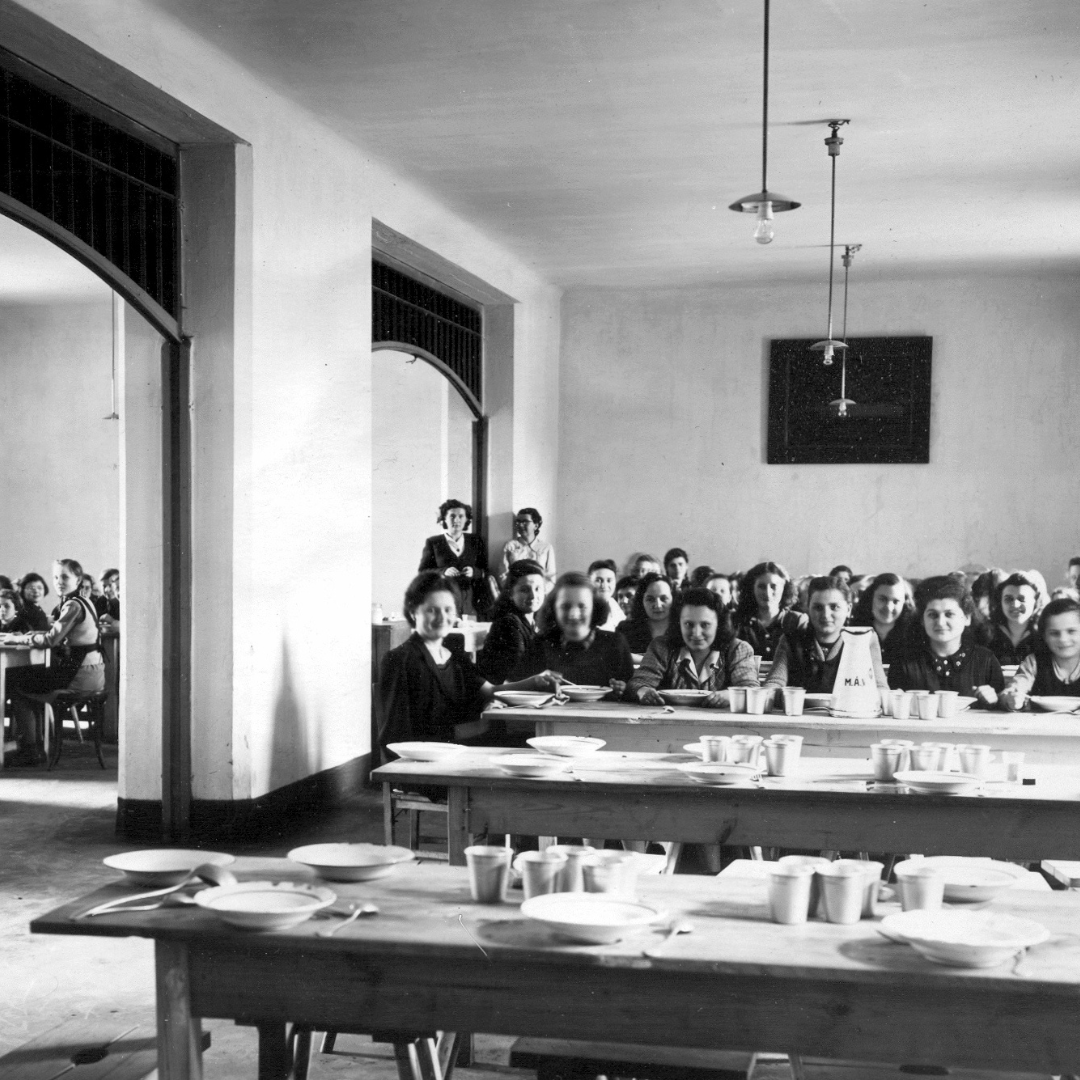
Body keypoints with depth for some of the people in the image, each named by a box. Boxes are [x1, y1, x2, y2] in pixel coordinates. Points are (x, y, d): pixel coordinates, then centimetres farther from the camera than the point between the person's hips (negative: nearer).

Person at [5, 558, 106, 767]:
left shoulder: (73, 605, -14)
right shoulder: (83, 602, 16)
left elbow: (52, 639, -20)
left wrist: (24, 638, -5)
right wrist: (32, 635, 11)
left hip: (80, 676, -9)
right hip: (91, 672, 9)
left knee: (13, 681, 3)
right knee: (27, 675, 23)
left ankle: (29, 750, 6)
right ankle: (35, 747, 22)